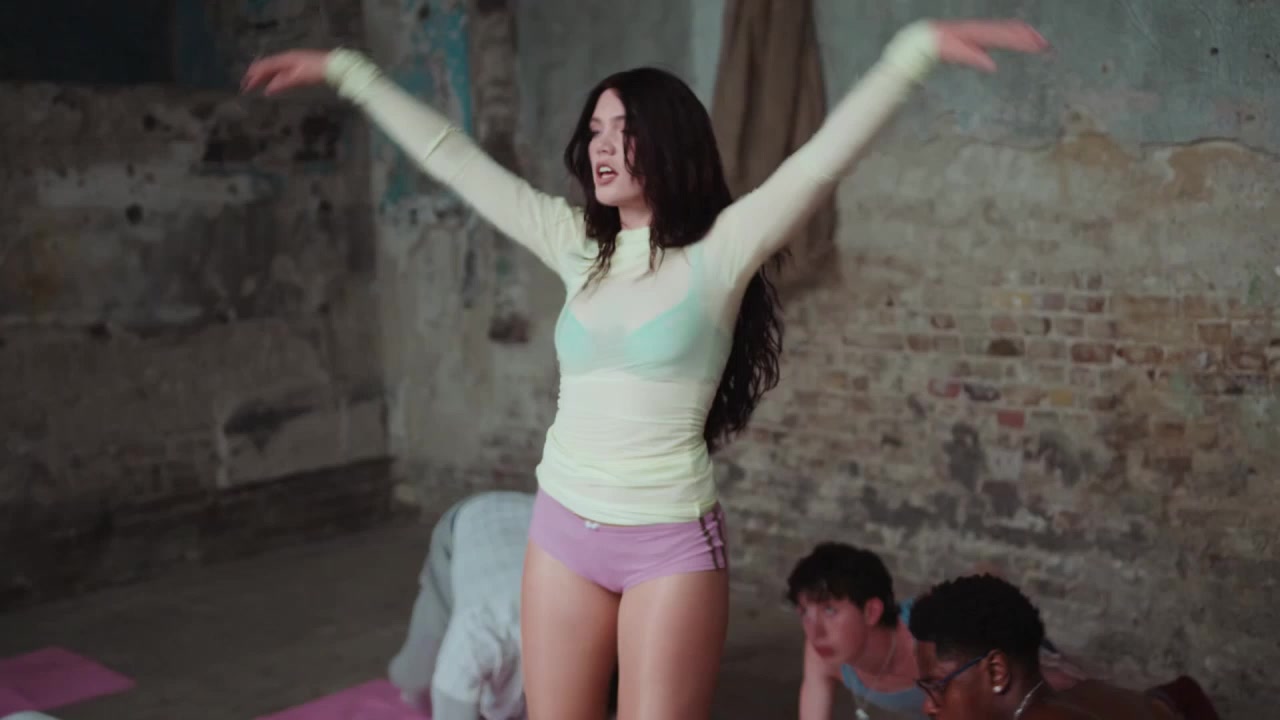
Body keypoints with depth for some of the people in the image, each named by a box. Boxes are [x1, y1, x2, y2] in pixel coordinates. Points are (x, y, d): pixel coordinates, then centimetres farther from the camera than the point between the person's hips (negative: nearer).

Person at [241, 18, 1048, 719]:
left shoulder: (720, 249, -8)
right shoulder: (576, 244, 5)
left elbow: (825, 155, -20)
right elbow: (451, 156, 9)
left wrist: (921, 46, -31)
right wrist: (345, 70, 13)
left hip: (672, 542, -4)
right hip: (563, 530, 5)